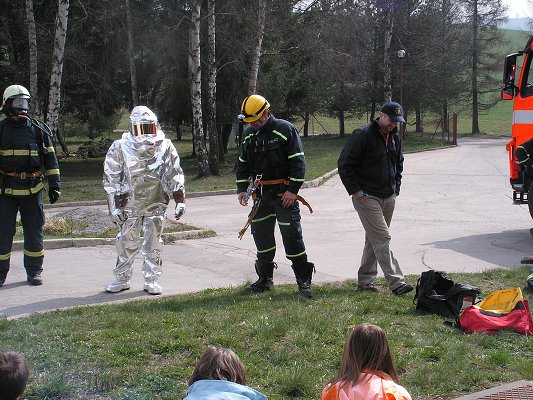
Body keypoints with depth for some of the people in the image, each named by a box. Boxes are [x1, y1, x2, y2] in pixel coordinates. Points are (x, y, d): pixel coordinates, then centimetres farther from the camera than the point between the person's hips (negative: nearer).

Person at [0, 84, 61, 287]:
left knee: (34, 232, 7)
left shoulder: (39, 129, 6)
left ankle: (34, 271, 18)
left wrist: (54, 184, 4)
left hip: (32, 189, 1)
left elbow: (50, 158, 10)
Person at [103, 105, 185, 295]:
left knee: (153, 244, 5)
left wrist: (180, 200, 1)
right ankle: (122, 278, 21)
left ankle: (151, 280, 16)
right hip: (130, 204, -1)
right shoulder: (120, 148, -4)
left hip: (156, 204, 1)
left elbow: (175, 176, 6)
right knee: (127, 242, 7)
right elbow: (112, 179, -2)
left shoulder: (165, 147, 2)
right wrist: (115, 206, -6)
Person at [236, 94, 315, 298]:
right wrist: (242, 188, 9)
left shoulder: (285, 130, -9)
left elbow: (298, 162, -11)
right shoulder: (248, 134, 10)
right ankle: (265, 278, 22)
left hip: (284, 194, -6)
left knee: (292, 235, -6)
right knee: (261, 235, 9)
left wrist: (293, 190, -16)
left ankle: (303, 280, 1)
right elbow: (243, 163, 19)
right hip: (261, 195, 6)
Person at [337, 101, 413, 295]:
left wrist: (396, 188, 16)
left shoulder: (395, 138, 11)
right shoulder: (362, 135, -14)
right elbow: (344, 165, -12)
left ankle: (365, 279, 23)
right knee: (382, 239, -12)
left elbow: (399, 164, 26)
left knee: (374, 239, 13)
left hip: (388, 198, 8)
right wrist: (356, 191, -14)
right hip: (367, 197, -8)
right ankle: (396, 282, -15)